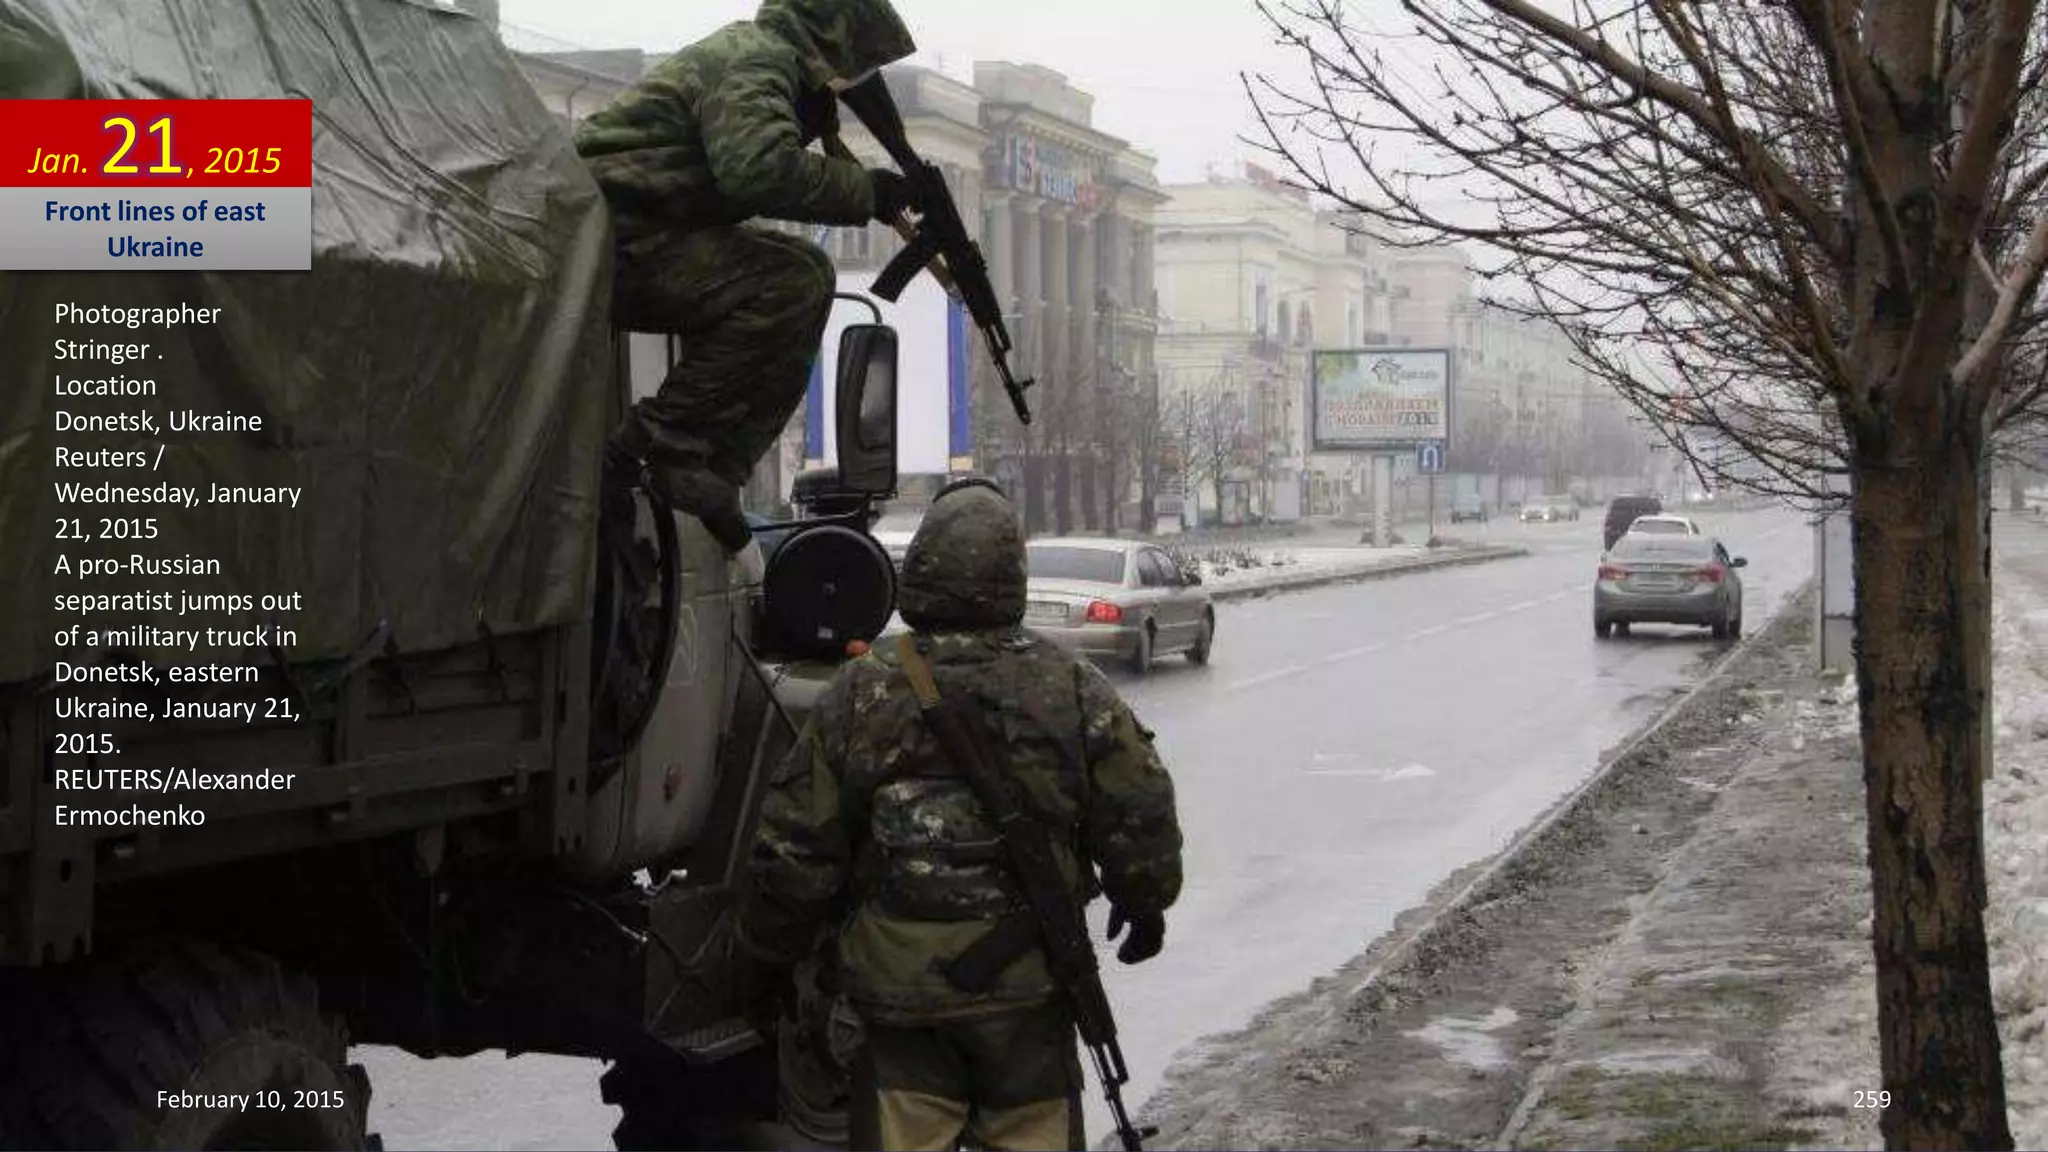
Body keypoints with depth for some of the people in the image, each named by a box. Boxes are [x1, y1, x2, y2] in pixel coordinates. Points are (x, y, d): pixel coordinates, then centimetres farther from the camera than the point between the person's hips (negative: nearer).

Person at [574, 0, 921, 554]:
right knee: (788, 284, -23)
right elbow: (759, 169, -29)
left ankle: (713, 467, 1)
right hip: (611, 238, -11)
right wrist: (865, 191, -18)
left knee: (806, 275, 9)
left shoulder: (751, 51, 22)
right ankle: (658, 443, -18)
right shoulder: (756, 58, -12)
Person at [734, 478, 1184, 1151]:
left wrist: (772, 949, 13)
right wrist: (1145, 904, 21)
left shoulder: (858, 695, -7)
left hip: (895, 981, -1)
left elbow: (794, 844, -3)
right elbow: (1140, 815, 1)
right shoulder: (1072, 692, -4)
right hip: (1028, 979, 1)